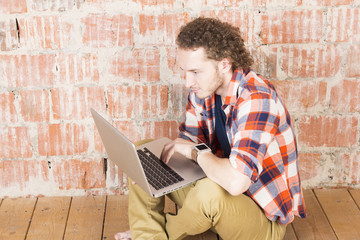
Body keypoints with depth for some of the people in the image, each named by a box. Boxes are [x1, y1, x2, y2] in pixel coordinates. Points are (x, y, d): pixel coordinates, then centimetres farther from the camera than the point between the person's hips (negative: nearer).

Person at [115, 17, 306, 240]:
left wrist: (196, 152, -24)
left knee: (211, 191, -39)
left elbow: (235, 181, -41)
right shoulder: (203, 88, -5)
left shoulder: (257, 99, -31)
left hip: (264, 217, -7)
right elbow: (188, 141, 7)